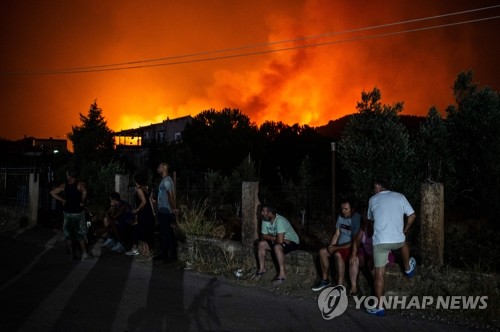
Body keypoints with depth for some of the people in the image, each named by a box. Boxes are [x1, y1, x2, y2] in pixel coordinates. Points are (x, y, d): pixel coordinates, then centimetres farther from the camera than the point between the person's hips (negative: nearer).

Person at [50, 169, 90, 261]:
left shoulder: (64, 185, -1)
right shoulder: (80, 184, -11)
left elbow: (52, 192, -1)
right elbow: (84, 192, -32)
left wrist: (62, 200, 2)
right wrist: (82, 202, -17)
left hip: (67, 213, 2)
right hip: (78, 212, -2)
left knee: (68, 234, 15)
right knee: (81, 234, 7)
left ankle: (71, 254, 18)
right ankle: (84, 254, 1)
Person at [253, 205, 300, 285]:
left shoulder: (279, 221, -31)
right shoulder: (265, 220, -6)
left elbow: (280, 240, -36)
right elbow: (264, 236, -2)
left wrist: (272, 238, -14)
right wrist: (275, 238, -18)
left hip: (292, 242, -8)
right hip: (277, 242, 8)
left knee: (277, 247, -35)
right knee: (261, 244, -8)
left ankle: (282, 273, -26)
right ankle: (262, 268, 4)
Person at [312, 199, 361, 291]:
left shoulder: (357, 219, -21)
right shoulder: (340, 217, 3)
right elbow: (336, 234, 10)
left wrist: (336, 248, -21)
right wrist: (331, 246, -9)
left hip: (352, 248, -8)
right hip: (340, 246, 8)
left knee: (337, 254, -33)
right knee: (322, 251, -5)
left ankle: (340, 286, -28)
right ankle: (325, 280, 7)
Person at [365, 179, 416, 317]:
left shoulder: (373, 199, 11)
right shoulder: (399, 196, 9)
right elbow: (412, 216, 8)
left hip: (380, 241, -1)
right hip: (397, 240, 2)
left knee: (379, 274, 5)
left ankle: (379, 307, 5)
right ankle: (408, 268, 58)